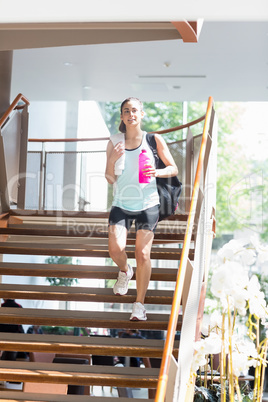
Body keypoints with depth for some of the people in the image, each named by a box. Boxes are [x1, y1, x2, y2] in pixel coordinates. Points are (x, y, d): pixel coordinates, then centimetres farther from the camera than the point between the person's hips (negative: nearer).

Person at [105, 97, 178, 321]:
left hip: (148, 204, -1)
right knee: (115, 248, -16)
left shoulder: (154, 140, 0)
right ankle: (124, 271, 22)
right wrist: (112, 161, -15)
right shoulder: (115, 143, 4)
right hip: (121, 204, 1)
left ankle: (140, 305, 9)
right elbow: (111, 179, 5)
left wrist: (156, 172, -16)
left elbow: (174, 169, 4)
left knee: (143, 254, -6)